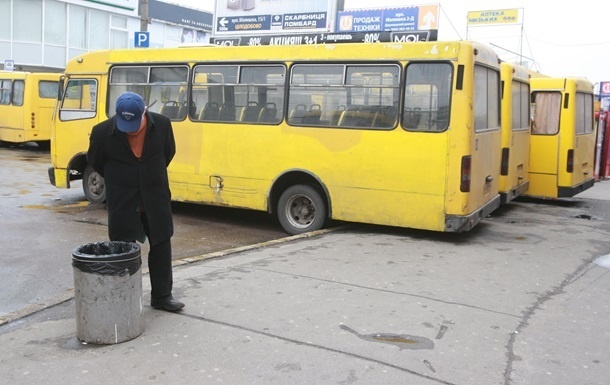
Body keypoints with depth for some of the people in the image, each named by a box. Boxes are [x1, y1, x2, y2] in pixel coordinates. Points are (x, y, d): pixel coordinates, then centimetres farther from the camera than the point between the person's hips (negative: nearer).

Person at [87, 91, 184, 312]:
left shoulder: (162, 125, -11)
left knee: (161, 245, 9)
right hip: (122, 200, -2)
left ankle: (161, 296, 23)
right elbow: (94, 161, 3)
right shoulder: (102, 132, -16)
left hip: (155, 196, 2)